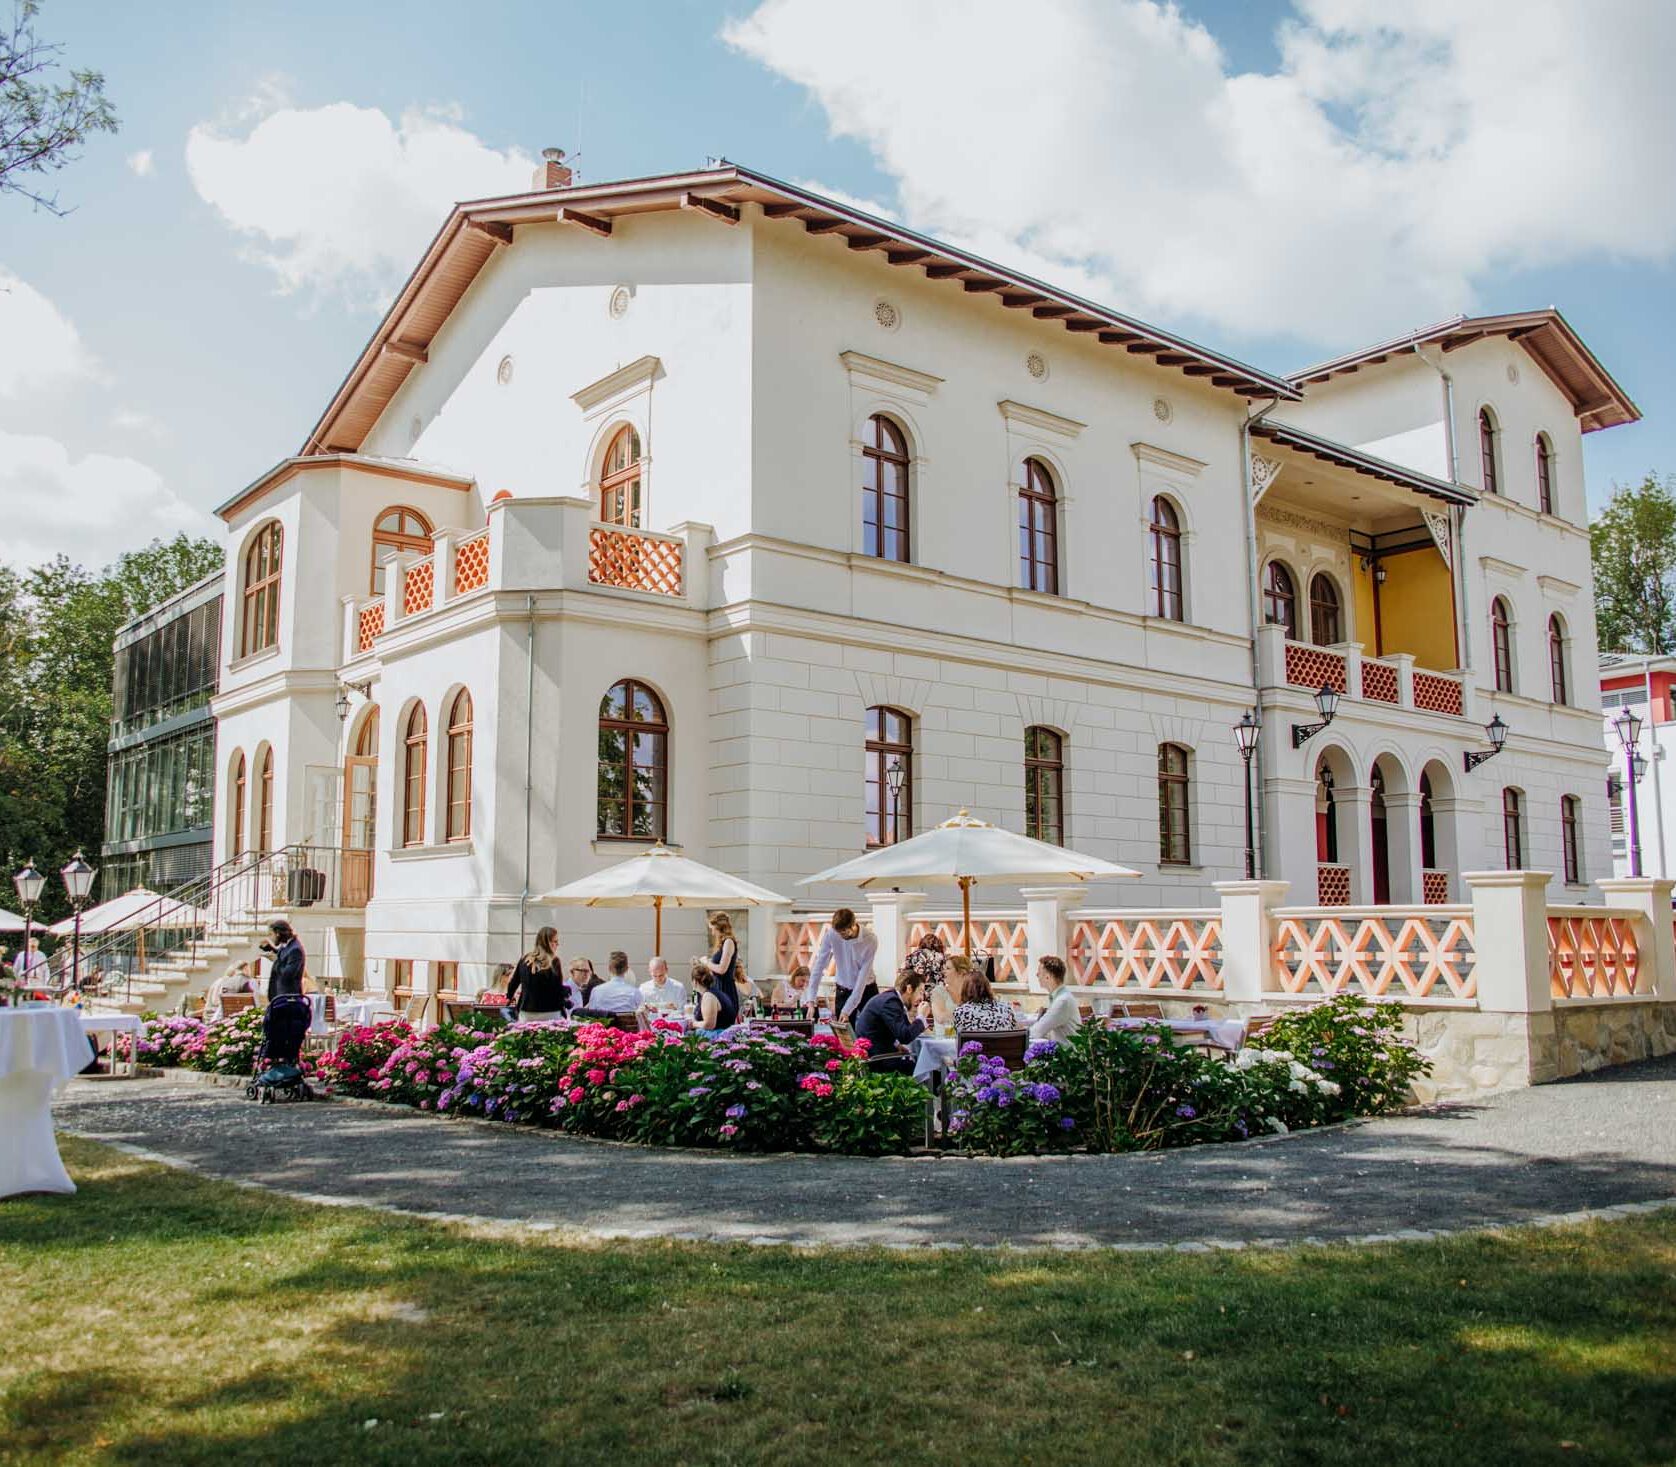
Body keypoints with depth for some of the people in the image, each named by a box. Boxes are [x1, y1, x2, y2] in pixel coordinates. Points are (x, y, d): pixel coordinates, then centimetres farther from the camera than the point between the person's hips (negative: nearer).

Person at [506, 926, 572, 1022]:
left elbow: (513, 982, 18)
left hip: (526, 1012, 5)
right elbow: (558, 988, -10)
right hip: (549, 1013, -5)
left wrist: (510, 996, 35)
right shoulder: (553, 962, -8)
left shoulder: (525, 959, 7)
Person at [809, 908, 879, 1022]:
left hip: (866, 990, -1)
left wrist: (847, 1010, -24)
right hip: (842, 991, 1)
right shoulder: (831, 933, -19)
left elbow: (863, 976, -23)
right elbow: (819, 965, -14)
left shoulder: (870, 940, -24)